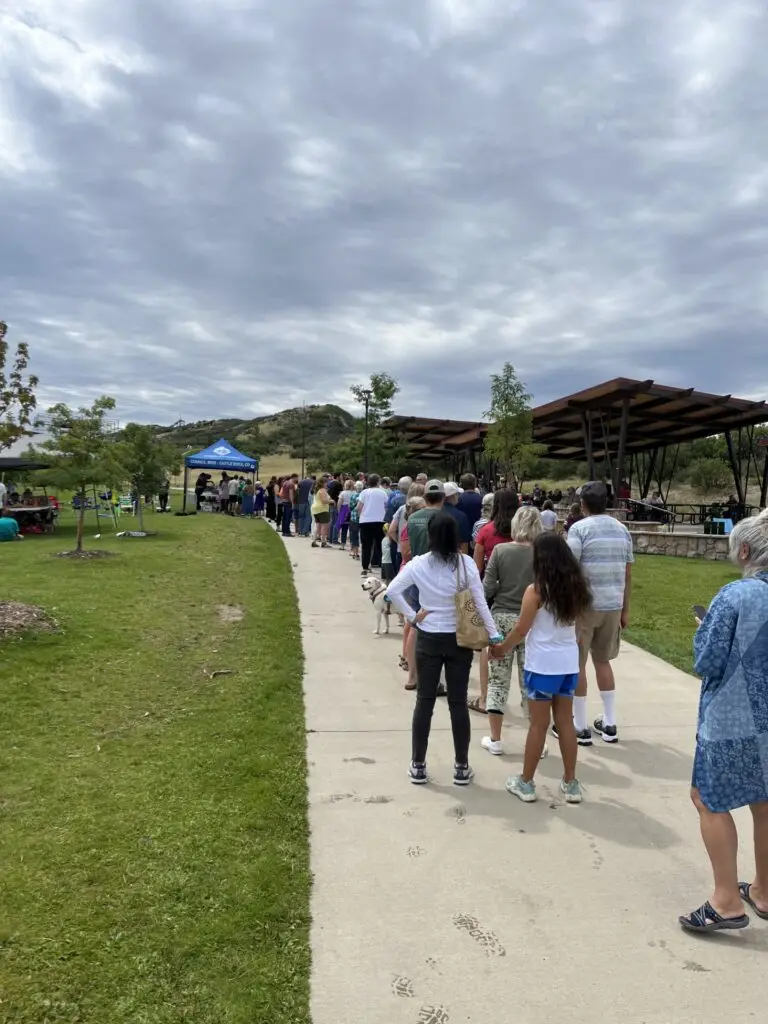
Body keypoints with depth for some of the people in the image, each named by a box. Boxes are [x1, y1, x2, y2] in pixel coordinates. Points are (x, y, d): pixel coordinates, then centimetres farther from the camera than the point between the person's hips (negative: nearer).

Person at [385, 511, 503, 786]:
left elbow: (392, 591, -13)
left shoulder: (419, 564, -8)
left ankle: (418, 766, 18)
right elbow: (480, 602, -7)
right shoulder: (467, 563, -8)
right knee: (458, 702, 9)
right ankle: (462, 767, 19)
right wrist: (494, 635, -1)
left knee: (424, 701, 9)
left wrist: (411, 616, -4)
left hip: (428, 639, 0)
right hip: (460, 639, 0)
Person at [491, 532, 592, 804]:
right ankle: (571, 783, 22)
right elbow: (575, 622, 13)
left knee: (538, 724, 4)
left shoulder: (536, 590, -13)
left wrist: (501, 648, 6)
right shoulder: (576, 587, 4)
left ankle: (526, 783, 17)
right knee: (565, 722, 14)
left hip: (543, 665, -5)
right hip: (569, 663, 5)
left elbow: (521, 630, -9)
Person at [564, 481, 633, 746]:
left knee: (577, 664, 5)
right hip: (613, 605, 6)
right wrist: (625, 610, 17)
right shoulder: (622, 530, 9)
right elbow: (628, 575, 10)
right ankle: (609, 725, 23)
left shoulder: (579, 528, -8)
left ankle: (581, 728, 11)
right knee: (603, 661, 19)